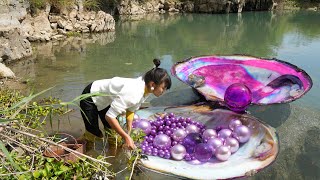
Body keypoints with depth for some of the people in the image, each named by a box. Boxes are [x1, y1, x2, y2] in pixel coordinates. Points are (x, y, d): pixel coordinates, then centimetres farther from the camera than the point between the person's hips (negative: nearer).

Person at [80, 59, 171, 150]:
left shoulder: (146, 89, -15)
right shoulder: (132, 93, -41)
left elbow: (131, 110, -3)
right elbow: (109, 116, -38)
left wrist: (128, 133, -9)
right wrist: (126, 137, -31)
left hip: (106, 100, 8)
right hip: (90, 97, -7)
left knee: (113, 131, 8)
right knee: (94, 134, -3)